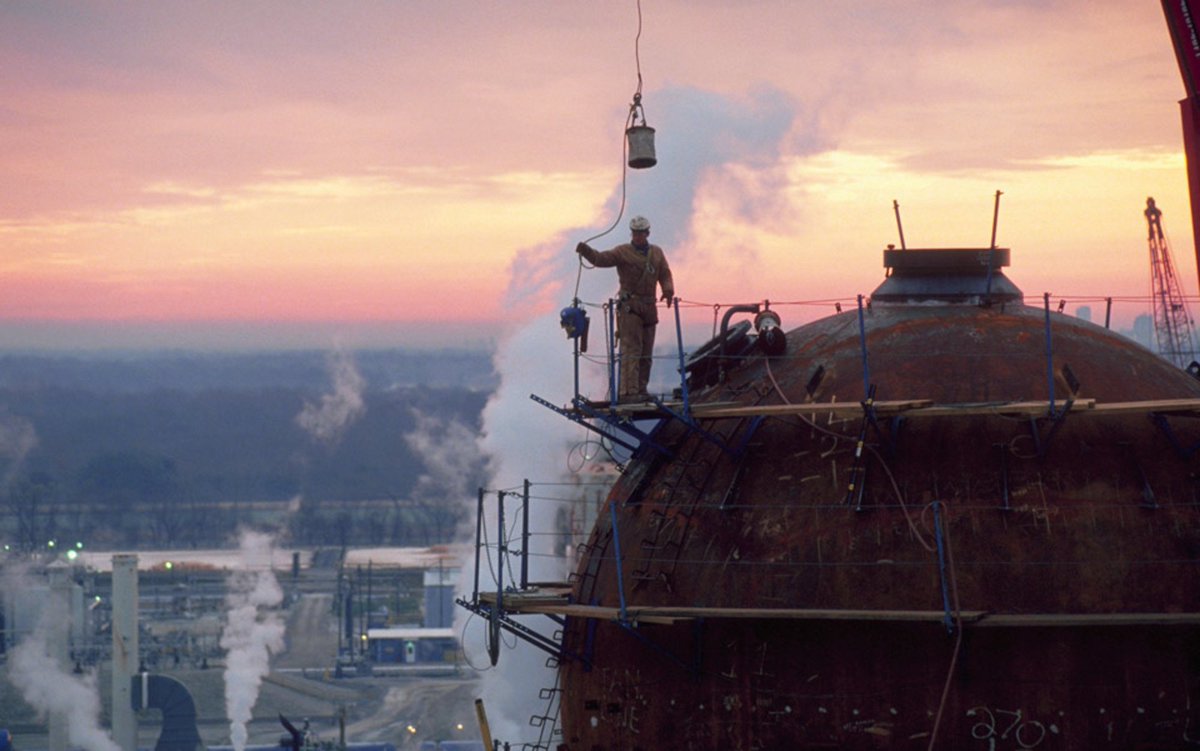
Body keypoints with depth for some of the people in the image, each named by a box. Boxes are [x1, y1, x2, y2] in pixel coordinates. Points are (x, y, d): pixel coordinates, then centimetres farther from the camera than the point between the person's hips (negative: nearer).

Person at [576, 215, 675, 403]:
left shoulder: (657, 253, 15)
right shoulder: (623, 252, -1)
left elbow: (665, 275, 17)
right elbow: (602, 259, -14)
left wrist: (668, 290, -5)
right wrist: (586, 251, -33)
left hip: (649, 307, 6)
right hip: (629, 306, -6)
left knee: (646, 352, 8)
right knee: (631, 350, -14)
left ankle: (641, 389, 16)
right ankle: (628, 392, -18)